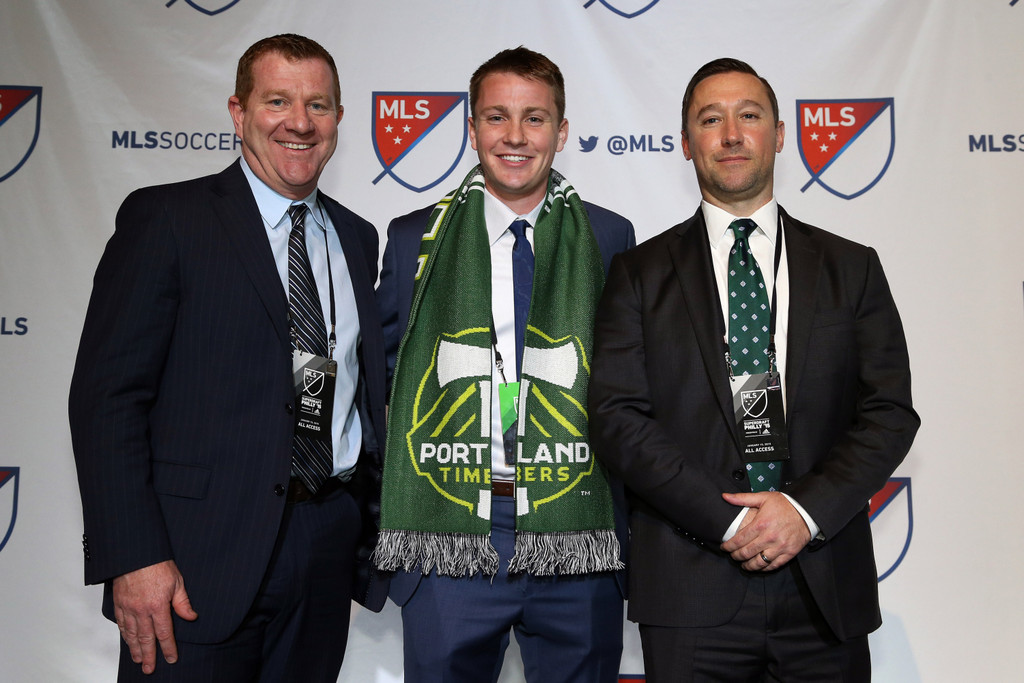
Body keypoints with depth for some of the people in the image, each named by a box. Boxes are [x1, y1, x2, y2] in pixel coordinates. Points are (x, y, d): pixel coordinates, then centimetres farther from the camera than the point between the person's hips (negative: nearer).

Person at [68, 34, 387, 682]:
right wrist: (133, 557, -16)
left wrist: (374, 527, 11)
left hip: (330, 548, 5)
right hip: (200, 554, -4)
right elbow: (106, 393, -9)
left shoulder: (357, 238, 12)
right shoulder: (165, 216, -4)